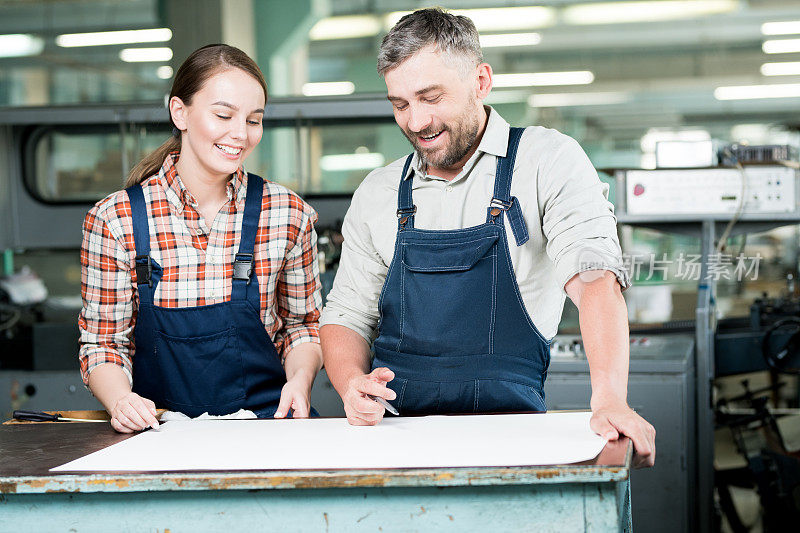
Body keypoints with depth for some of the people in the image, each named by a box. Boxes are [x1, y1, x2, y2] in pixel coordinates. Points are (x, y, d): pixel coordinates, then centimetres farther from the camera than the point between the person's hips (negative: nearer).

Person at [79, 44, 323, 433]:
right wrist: (120, 399, -17)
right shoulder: (114, 221, -1)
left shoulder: (289, 215, 3)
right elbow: (103, 343, 4)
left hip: (266, 420, -1)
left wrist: (299, 379, -7)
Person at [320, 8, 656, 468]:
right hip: (395, 426, 3)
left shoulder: (548, 161, 0)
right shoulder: (378, 193, 13)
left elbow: (595, 275, -15)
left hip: (508, 424, -3)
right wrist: (353, 385, -8)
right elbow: (346, 318, 17)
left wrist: (611, 401, -31)